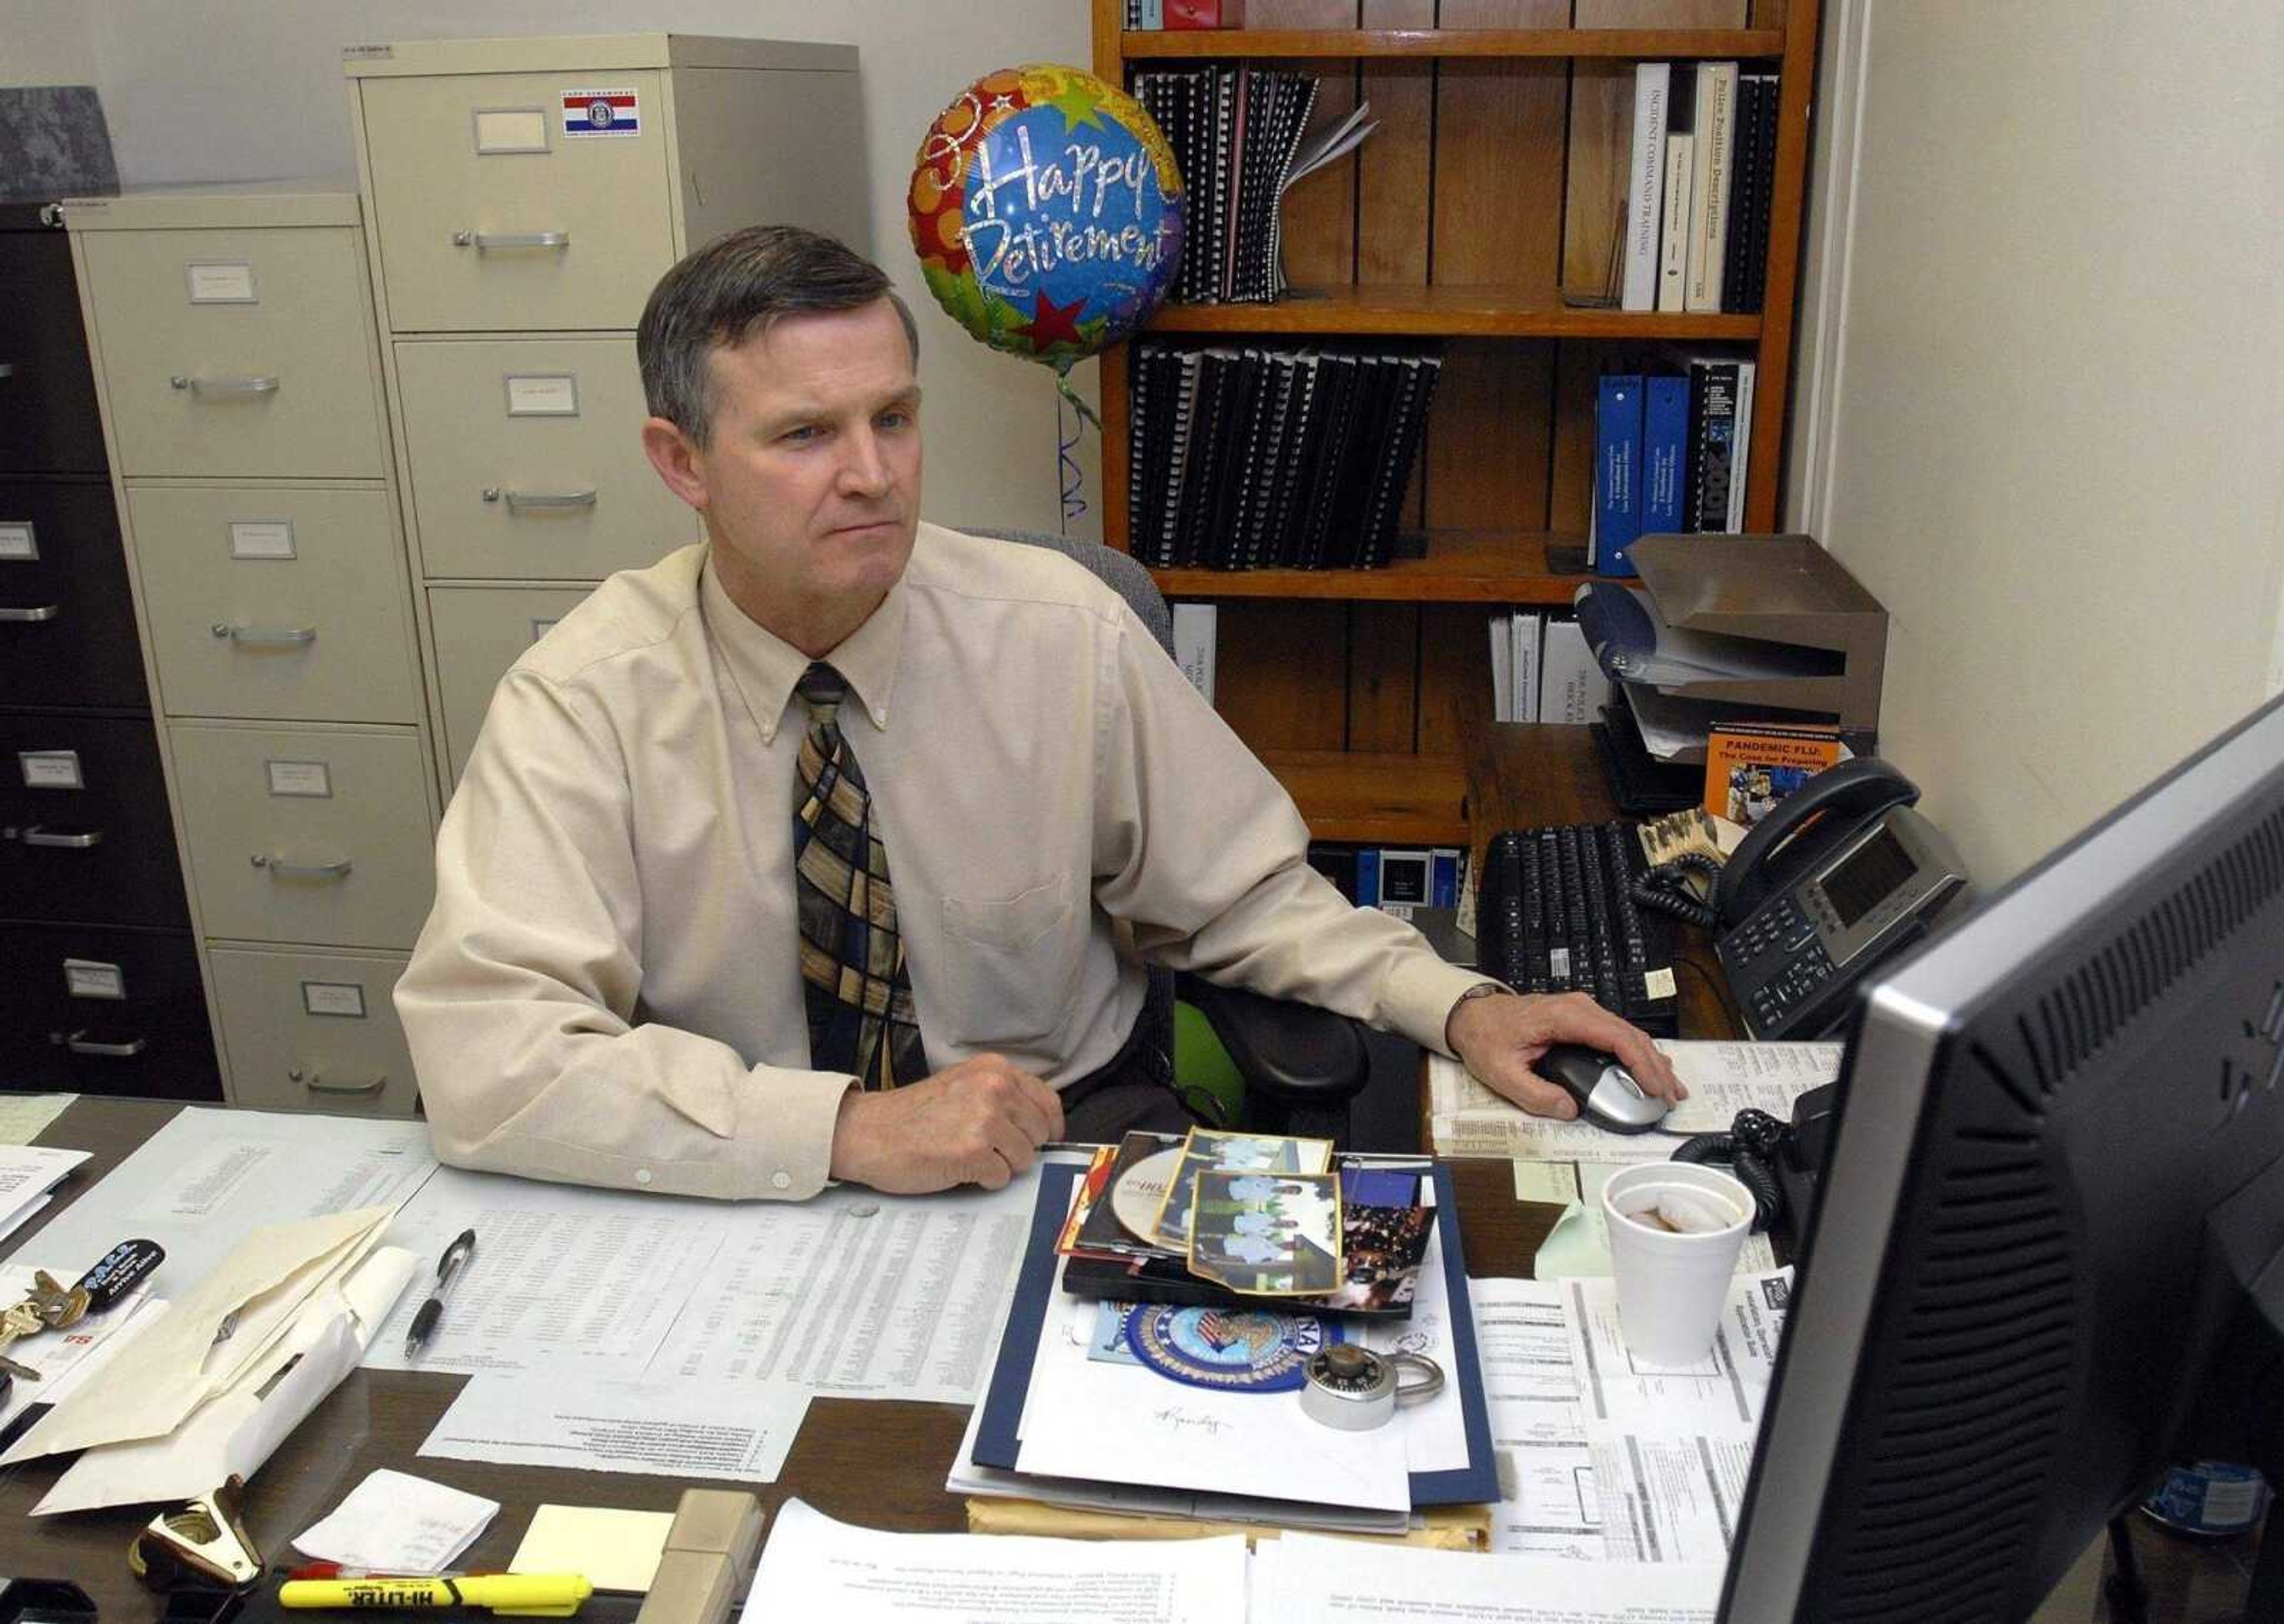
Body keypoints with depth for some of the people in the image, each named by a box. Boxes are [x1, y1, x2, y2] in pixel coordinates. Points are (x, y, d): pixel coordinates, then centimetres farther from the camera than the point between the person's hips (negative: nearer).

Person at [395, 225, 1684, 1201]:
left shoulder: (1061, 629, -7)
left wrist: (1457, 1008, -13)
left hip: (1079, 1143, 3)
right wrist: (847, 1129, -31)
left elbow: (1242, 890, 3)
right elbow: (484, 1055, -22)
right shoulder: (587, 700, -12)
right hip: (752, 1196, -2)